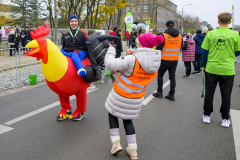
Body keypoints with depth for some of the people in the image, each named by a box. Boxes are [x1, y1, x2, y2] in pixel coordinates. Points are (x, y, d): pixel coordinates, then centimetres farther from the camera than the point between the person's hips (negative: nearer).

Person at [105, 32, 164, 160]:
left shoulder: (133, 60, -29)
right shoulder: (155, 63, -7)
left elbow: (110, 64, -27)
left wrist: (111, 50, -8)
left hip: (120, 96, -5)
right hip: (136, 99, 5)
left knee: (112, 114, 22)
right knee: (127, 119, 24)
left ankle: (116, 143, 15)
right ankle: (133, 149, 22)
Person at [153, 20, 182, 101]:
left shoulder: (164, 35, -12)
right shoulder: (179, 36, 4)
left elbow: (158, 48, -12)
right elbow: (181, 48, 13)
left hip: (165, 60, -4)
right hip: (175, 60, 4)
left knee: (160, 75, 13)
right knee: (172, 77, 10)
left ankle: (159, 92, 16)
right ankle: (171, 95, 13)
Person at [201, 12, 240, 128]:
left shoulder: (210, 34, -4)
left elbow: (205, 52, 0)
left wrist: (203, 66, 11)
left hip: (211, 69, 0)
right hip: (228, 70, 0)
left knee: (209, 93, 13)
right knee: (226, 95, 12)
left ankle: (207, 115, 24)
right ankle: (225, 119, 21)